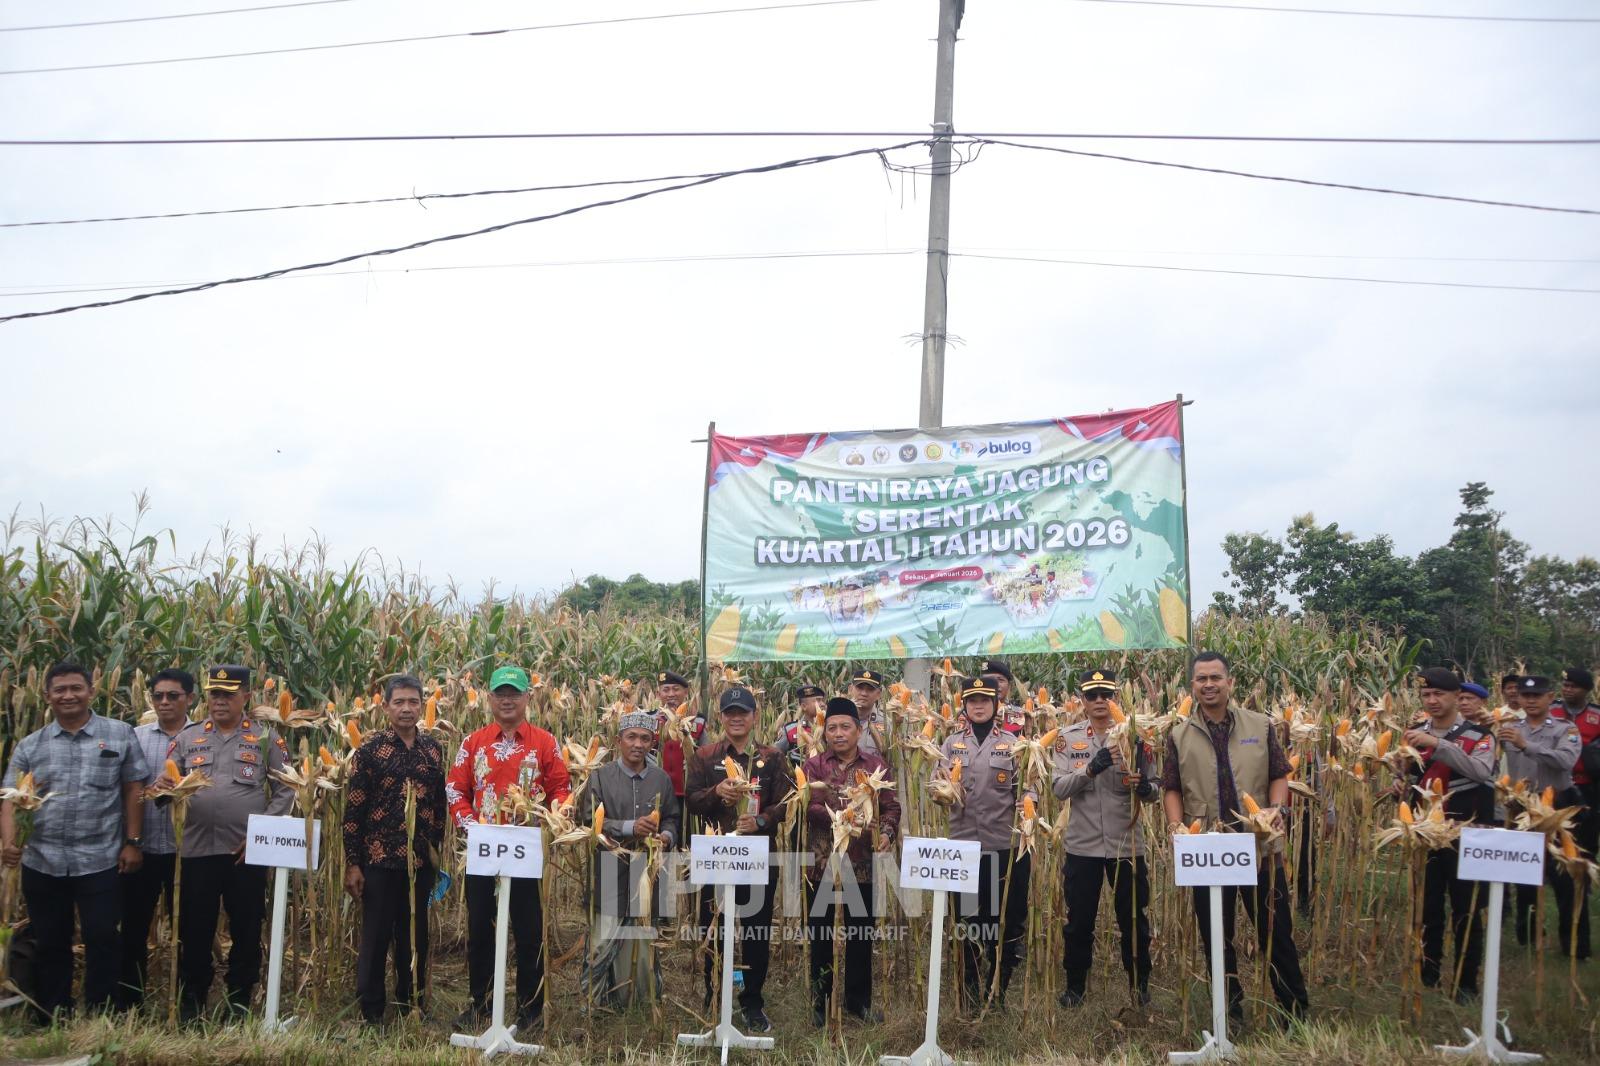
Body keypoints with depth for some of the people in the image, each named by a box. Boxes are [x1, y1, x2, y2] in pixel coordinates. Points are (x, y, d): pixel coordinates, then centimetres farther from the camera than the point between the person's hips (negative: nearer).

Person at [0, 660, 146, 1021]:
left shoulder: (120, 734, 1)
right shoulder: (29, 745, 7)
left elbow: (134, 790, 1)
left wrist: (132, 842, -4)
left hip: (100, 861, -3)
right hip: (42, 863, 3)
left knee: (102, 943, 3)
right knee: (50, 945, 14)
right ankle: (51, 1022, 28)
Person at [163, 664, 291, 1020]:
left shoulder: (266, 738, 2)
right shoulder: (187, 737, 8)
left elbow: (285, 792, 0)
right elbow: (168, 784, 7)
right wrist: (162, 789, -18)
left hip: (248, 852, -1)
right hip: (197, 850, 2)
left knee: (246, 931, 7)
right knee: (194, 930, 9)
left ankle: (240, 1003, 21)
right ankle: (191, 1003, 24)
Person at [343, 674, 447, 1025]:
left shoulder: (433, 749, 7)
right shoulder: (370, 748, -5)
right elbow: (353, 808, -6)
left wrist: (438, 851, 11)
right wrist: (352, 863, -9)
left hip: (421, 860, 4)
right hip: (380, 858, -4)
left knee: (416, 935, 12)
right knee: (376, 935, 4)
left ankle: (413, 1005, 26)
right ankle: (370, 1011, 17)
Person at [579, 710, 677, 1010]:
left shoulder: (662, 779, 9)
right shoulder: (601, 777, -1)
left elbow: (671, 818, 16)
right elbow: (590, 822, -8)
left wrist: (667, 835, -6)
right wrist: (630, 828, -17)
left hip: (648, 871, 3)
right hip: (610, 870, -3)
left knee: (645, 938, 8)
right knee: (604, 937, -5)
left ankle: (644, 997, 21)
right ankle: (595, 999, 8)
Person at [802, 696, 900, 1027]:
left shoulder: (876, 765, 7)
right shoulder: (814, 765, 2)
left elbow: (891, 805, 5)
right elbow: (807, 806, -11)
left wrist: (887, 832, -13)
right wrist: (835, 817, -27)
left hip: (862, 862, 1)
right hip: (822, 861, -1)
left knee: (861, 933, 10)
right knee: (820, 932, 7)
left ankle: (859, 999, 26)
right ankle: (819, 1000, 22)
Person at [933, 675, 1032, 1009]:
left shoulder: (1012, 743, 4)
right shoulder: (951, 743, 8)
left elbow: (1026, 787, 0)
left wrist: (1026, 806, -21)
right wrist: (942, 793, -19)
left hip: (1005, 844, -1)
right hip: (963, 843, 1)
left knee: (1007, 914, 5)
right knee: (967, 914, 8)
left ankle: (998, 987, 21)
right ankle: (973, 988, 23)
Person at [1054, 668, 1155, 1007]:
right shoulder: (1068, 737, -2)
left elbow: (1152, 790, -1)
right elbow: (1058, 788, -11)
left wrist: (1145, 786, -25)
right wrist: (1091, 768, -27)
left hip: (1126, 843, 1)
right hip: (1082, 845, 0)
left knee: (1134, 917, 12)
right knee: (1079, 919, 9)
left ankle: (1140, 983, 31)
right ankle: (1075, 985, 25)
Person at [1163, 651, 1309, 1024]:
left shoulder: (1260, 726, 3)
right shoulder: (1179, 736, 3)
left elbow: (1279, 776, 6)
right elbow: (1171, 788, 7)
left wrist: (1277, 809, -11)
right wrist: (1175, 823, -9)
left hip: (1261, 847, -1)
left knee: (1276, 933, 7)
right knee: (1217, 938, 10)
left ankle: (1297, 1012, 23)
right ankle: (1231, 1015, 25)